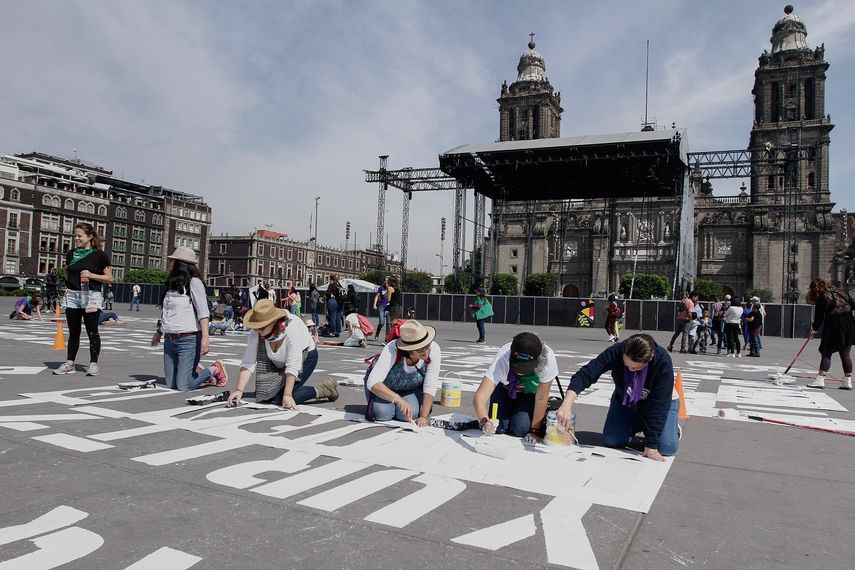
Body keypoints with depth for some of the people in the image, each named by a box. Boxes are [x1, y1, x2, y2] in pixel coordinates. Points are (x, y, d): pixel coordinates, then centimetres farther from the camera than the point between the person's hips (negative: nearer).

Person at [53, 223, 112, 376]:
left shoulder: (99, 255, -4)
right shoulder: (71, 254, 12)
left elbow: (109, 278, -6)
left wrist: (91, 275, -16)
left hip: (91, 296, -5)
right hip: (72, 295, 5)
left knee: (92, 332, 0)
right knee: (73, 332, 10)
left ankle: (93, 363, 7)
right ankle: (69, 363, 16)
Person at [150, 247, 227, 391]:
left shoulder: (193, 282, -9)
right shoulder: (171, 284, 15)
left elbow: (203, 312, -17)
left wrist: (205, 337, -26)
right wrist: (159, 332, 35)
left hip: (188, 340, -8)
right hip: (169, 341, 8)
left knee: (183, 386, -9)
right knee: (171, 384, 6)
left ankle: (215, 369, 12)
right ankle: (201, 374, 27)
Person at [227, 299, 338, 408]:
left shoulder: (292, 328, -38)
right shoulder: (256, 332, -23)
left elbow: (293, 366, -37)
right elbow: (248, 363, -21)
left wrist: (287, 396, -39)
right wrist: (239, 390, -32)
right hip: (279, 362, 6)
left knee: (281, 399, -18)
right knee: (263, 396, 0)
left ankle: (322, 390, -5)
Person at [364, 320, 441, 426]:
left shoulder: (434, 350, -32)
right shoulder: (391, 350, -39)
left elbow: (430, 388, -26)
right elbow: (373, 383, -44)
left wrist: (424, 417, -33)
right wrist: (399, 400, -55)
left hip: (411, 388, 2)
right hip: (382, 385, -1)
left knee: (408, 415, -24)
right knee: (382, 414, -25)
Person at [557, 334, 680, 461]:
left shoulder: (663, 362, -36)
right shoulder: (616, 352, -31)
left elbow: (659, 405, -32)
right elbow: (585, 374, -37)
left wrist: (651, 445, -32)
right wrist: (567, 405, -51)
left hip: (658, 402, -2)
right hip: (625, 399, 2)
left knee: (667, 448, -19)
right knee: (611, 441, -11)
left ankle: (674, 427, 14)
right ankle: (638, 425, 18)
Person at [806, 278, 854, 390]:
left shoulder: (822, 299, -7)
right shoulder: (842, 292, 9)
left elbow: (819, 319, -4)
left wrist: (814, 328, 12)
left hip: (833, 328, -6)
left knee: (826, 353, 0)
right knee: (846, 354, 11)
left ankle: (820, 380, -7)